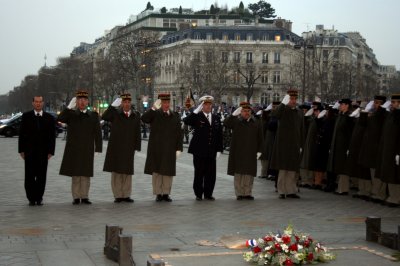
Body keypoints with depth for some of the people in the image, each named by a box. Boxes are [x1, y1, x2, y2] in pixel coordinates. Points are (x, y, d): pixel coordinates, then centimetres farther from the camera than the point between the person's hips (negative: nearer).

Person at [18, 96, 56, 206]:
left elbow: (52, 136, 5)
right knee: (29, 176, 0)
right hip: (29, 151, 0)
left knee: (41, 176, 2)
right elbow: (22, 134, 3)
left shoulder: (49, 118, 6)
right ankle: (31, 198, 6)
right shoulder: (26, 116, 5)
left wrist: (51, 151, -3)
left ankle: (39, 198, 11)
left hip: (43, 152, 1)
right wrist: (21, 150, -3)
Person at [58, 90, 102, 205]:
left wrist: (98, 148, -3)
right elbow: (60, 118, -12)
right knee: (75, 174, 3)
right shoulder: (71, 114, 8)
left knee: (86, 174, 2)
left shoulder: (93, 115, 9)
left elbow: (98, 133, 5)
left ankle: (84, 196, 8)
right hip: (73, 150, 0)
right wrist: (70, 107, -16)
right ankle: (76, 197, 8)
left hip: (87, 150, 0)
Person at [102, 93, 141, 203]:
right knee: (116, 172, 3)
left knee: (127, 172, 7)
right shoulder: (115, 113, 0)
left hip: (129, 149, 2)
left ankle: (126, 195, 14)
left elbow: (137, 132, 5)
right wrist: (113, 105, -24)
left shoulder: (136, 116, 6)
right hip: (115, 148, -2)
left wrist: (137, 147, -1)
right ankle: (118, 195, 10)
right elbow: (104, 117, -18)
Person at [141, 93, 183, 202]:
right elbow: (144, 119, -18)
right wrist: (154, 108, -23)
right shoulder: (154, 114, 2)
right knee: (156, 171, 3)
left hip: (170, 150, 2)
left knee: (168, 172, 5)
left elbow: (179, 134, 7)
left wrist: (179, 148, 0)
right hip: (156, 150, -1)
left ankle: (166, 193, 13)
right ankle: (158, 193, 10)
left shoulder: (175, 116, 8)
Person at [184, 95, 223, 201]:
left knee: (211, 174, 4)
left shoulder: (216, 118, 12)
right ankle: (198, 194, 12)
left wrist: (219, 149, 6)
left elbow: (219, 135, 12)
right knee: (199, 173, 3)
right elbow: (186, 122, -22)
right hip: (199, 151, -4)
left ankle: (208, 194, 15)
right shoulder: (197, 117, -1)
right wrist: (196, 111, -25)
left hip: (212, 152, 4)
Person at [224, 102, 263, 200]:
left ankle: (248, 193, 10)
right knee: (238, 173, 1)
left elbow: (260, 139, 11)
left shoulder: (257, 123, 10)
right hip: (237, 153, -2)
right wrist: (234, 115, -23)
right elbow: (225, 123, -16)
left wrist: (259, 151, 4)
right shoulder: (236, 121, 3)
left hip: (251, 153, 2)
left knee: (249, 173, 2)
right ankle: (239, 193, 7)